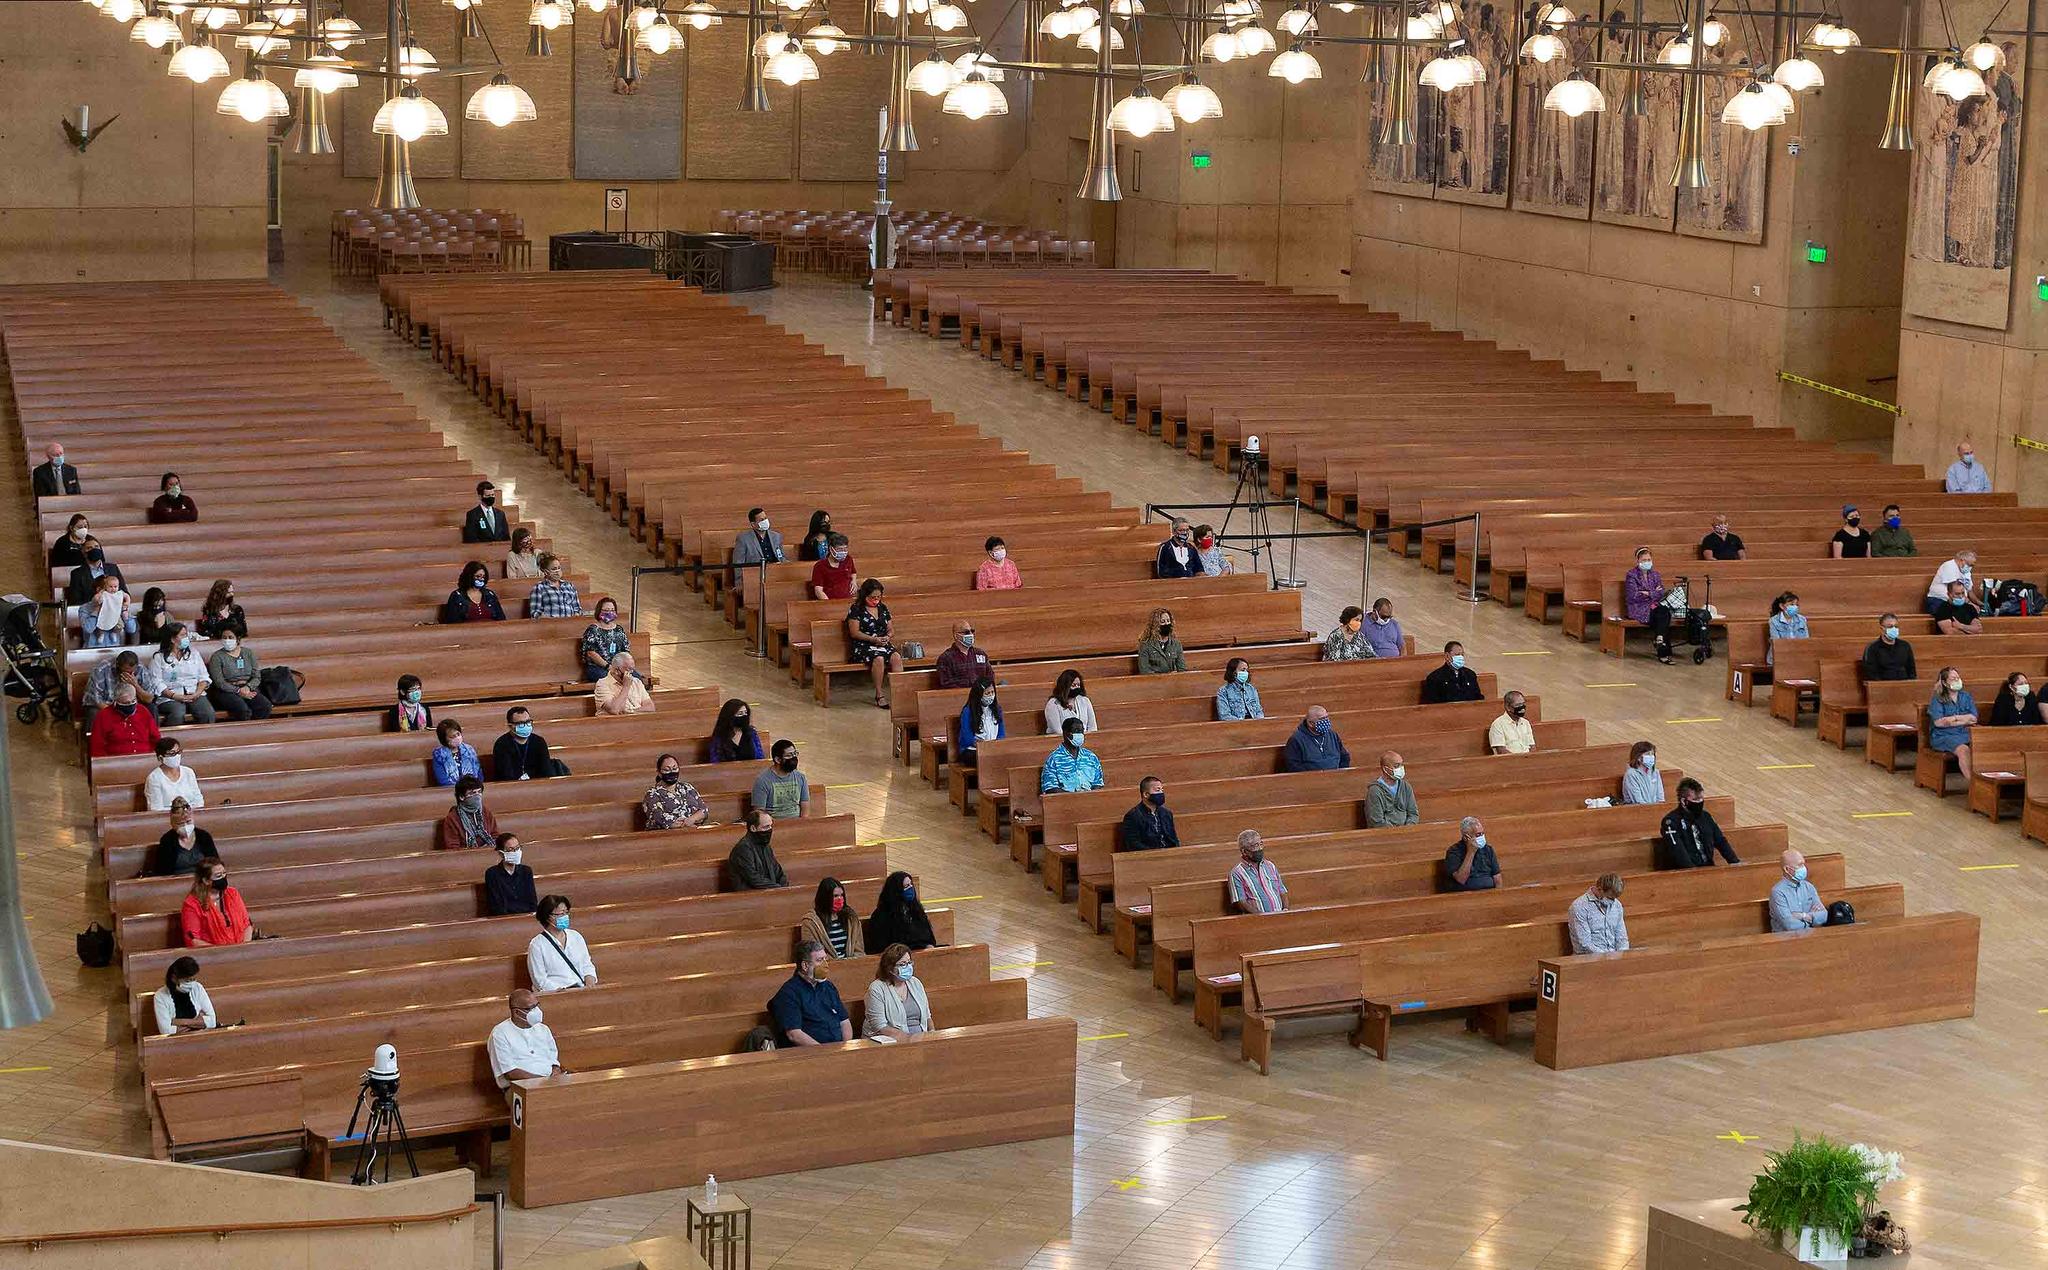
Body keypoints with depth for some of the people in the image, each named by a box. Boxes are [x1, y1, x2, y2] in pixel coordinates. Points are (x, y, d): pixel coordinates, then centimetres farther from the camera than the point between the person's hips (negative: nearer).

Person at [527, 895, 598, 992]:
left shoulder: (576, 936, 18)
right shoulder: (537, 945, 2)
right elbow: (540, 980, -3)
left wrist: (589, 978, -1)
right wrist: (559, 990, -17)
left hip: (581, 988, 4)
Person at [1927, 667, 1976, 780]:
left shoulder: (1966, 697, 18)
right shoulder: (1938, 700, 4)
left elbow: (1974, 718, 6)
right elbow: (1938, 722, -9)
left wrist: (1954, 718, -6)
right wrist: (1964, 720, -3)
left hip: (1965, 733, 4)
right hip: (1944, 736, -4)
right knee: (1963, 750, -35)